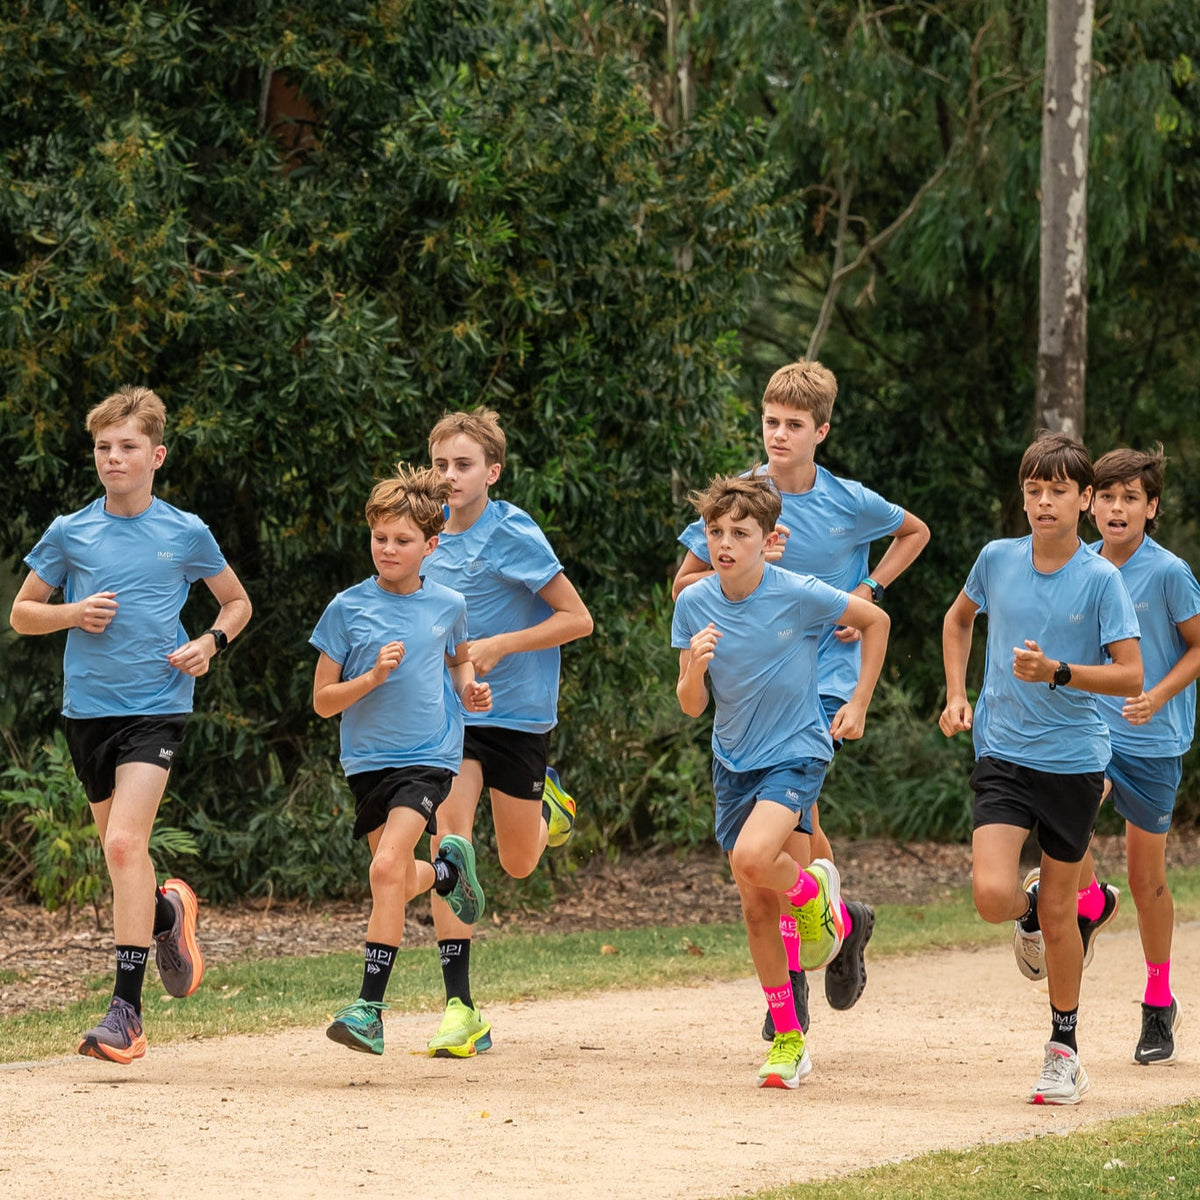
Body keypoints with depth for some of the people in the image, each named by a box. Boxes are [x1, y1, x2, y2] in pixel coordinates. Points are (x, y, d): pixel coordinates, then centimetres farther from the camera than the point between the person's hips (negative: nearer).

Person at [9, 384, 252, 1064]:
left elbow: (238, 603, 15)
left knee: (125, 844, -18)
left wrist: (210, 644, -5)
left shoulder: (186, 534, 0)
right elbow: (22, 612, 11)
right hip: (88, 706, 4)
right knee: (120, 850, 14)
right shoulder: (70, 534, 3)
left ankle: (126, 1008, -19)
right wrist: (74, 613, -8)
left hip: (157, 707, -3)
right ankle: (170, 912, 49)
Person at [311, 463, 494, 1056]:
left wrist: (467, 689, 2)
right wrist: (372, 678, -19)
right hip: (368, 758, 2)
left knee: (388, 866, -21)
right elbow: (323, 701, -2)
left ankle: (369, 1007, -19)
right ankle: (448, 868, 49)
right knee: (395, 882, 11)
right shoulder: (347, 609, -5)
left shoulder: (447, 605, 0)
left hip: (429, 756, -2)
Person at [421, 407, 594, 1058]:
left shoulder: (514, 535, -14)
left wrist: (498, 646, -20)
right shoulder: (431, 539, 4)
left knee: (517, 862, 10)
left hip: (517, 711, -3)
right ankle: (460, 1009, -16)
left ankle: (543, 800, 48)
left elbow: (577, 618, -12)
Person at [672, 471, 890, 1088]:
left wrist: (859, 704, 1)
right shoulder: (694, 604, -7)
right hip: (734, 761, 4)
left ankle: (814, 888, 5)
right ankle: (788, 1039, 18)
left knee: (753, 860, -30)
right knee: (756, 908, 6)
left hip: (796, 752, -4)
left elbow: (875, 621, 1)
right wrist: (695, 669, -25)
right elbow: (691, 706, -3)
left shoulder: (799, 596, -16)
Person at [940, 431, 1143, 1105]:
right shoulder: (997, 560, 1)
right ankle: (1033, 911, 21)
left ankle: (1065, 1049, 21)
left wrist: (1057, 672, -24)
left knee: (1058, 914, 5)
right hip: (1003, 755, 2)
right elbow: (959, 619, 22)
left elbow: (1131, 676, -11)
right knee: (993, 896, -16)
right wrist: (957, 695, 11)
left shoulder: (1101, 580, -8)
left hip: (1074, 762, -2)